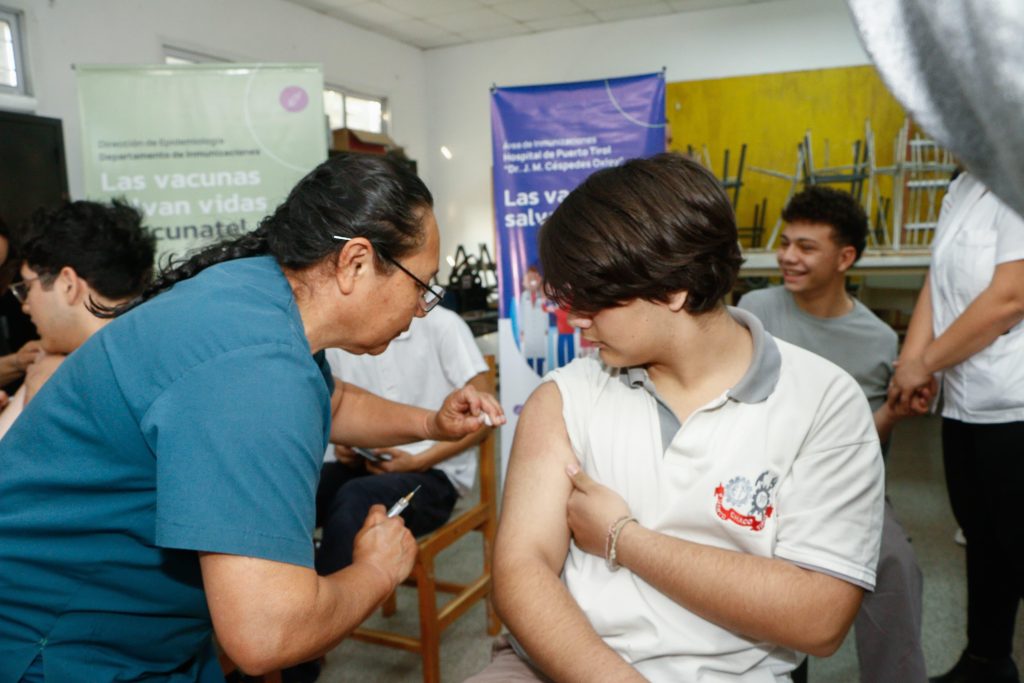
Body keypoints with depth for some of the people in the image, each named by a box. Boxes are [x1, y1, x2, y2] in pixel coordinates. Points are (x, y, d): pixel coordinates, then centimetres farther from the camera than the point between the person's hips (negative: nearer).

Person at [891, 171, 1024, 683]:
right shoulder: (963, 186, 13)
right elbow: (938, 282, 11)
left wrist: (925, 364, -10)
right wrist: (910, 362, 0)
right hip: (965, 404, 8)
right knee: (983, 538, 18)